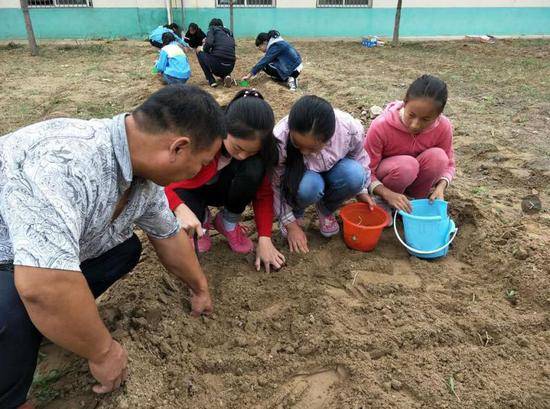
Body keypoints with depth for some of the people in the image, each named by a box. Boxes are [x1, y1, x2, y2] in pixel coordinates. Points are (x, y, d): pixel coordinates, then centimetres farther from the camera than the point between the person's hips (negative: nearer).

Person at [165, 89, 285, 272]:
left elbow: (263, 193, -15)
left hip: (224, 188, 2)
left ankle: (229, 221, -4)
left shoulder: (257, 147, -24)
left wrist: (264, 239, -25)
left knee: (253, 169, -31)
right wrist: (181, 209, -50)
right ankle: (202, 219, 3)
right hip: (191, 190, -2)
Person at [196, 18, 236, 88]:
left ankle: (211, 80, 12)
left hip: (217, 64, -6)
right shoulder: (229, 33, 25)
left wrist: (204, 49, 12)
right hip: (230, 68, 6)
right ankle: (226, 76, 6)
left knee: (199, 50, 23)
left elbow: (209, 43, -8)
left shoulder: (212, 29, 9)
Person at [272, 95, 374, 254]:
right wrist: (290, 223, -16)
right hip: (300, 174, -2)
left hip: (331, 170, 3)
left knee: (355, 175, -30)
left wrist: (361, 190, 0)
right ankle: (296, 213, 0)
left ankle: (325, 210, 1)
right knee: (308, 186, -37)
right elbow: (276, 185, -20)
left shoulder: (352, 129, -29)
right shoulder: (280, 139, -34)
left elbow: (359, 158, -4)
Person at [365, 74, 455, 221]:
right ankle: (384, 203, -6)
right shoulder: (381, 126, -28)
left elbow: (448, 164, -3)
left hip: (415, 179, 3)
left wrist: (441, 186, -26)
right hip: (385, 177, -3)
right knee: (406, 165, -36)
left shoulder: (443, 127, -19)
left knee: (438, 156, -27)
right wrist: (388, 194, -41)